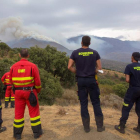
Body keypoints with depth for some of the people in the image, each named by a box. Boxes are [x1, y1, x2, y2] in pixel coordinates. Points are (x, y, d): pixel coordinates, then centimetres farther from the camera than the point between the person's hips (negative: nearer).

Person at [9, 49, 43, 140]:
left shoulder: (14, 67, 2)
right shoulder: (32, 66, -9)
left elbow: (11, 80, 9)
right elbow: (37, 81, -9)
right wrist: (38, 90, 9)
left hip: (18, 91, 3)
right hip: (30, 91, -3)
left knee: (19, 112, 12)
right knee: (34, 112, 8)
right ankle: (37, 132, 15)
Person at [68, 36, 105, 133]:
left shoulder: (75, 53, -2)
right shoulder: (95, 53, -1)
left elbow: (70, 67, -6)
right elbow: (99, 67, -1)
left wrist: (77, 73, 8)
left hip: (81, 80, 1)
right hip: (92, 80, 0)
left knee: (83, 104, 8)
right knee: (96, 103, 10)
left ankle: (86, 127, 15)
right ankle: (100, 126, 17)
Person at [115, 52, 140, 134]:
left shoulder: (129, 66, -10)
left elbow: (127, 80, -16)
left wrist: (130, 82, 5)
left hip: (133, 89, -5)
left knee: (126, 108, 3)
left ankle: (121, 127, 8)